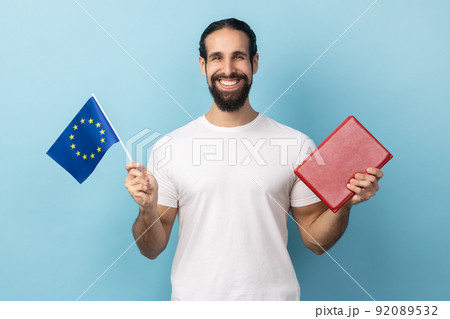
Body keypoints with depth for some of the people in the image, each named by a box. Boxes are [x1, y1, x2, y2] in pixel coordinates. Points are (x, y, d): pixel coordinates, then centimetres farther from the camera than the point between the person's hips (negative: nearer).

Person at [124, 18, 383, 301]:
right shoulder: (168, 148, -6)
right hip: (194, 296, 1)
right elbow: (152, 249, -3)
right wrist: (147, 208, -22)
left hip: (273, 296, 0)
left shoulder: (296, 146, -5)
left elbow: (315, 239, 0)